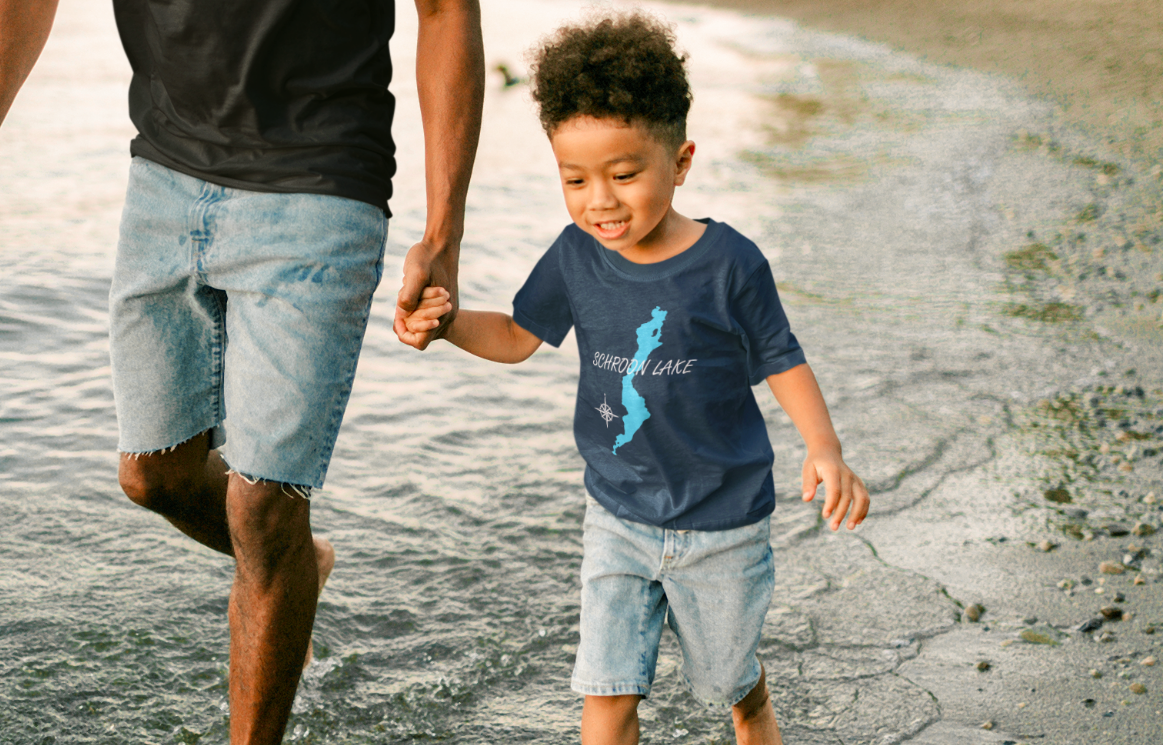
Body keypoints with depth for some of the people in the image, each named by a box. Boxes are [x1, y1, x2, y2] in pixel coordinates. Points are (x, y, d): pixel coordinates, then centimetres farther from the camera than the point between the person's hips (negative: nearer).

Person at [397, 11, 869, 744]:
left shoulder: (728, 263, -18)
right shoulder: (576, 257, -9)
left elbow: (780, 360, -8)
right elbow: (519, 336, 5)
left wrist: (826, 450, -21)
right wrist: (447, 321, -14)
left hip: (722, 525, -2)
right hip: (618, 517, 2)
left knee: (727, 673, 20)